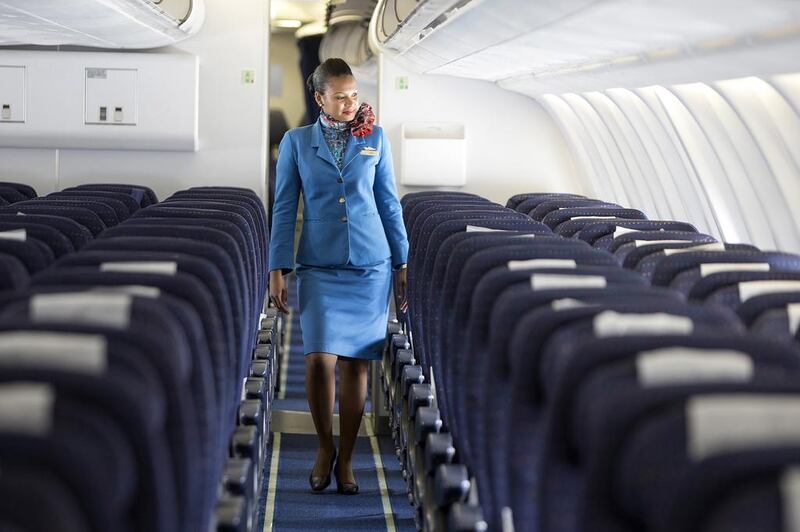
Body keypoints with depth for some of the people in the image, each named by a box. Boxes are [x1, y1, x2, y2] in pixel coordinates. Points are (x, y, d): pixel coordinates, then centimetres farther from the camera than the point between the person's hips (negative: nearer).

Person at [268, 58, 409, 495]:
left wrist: (401, 263, 9)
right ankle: (324, 447, 9)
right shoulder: (296, 142, 4)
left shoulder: (375, 139, 7)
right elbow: (284, 208, 4)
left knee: (356, 362, 2)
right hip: (319, 267, -1)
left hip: (370, 266, 1)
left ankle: (345, 458, 15)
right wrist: (277, 270, -1)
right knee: (320, 360, -14)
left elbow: (390, 204, 10)